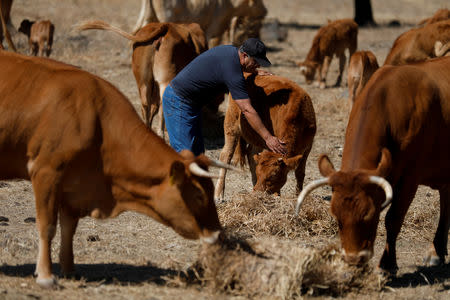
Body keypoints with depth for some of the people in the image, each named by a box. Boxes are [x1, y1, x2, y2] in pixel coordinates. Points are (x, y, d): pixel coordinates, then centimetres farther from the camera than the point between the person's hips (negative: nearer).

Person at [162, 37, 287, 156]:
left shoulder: (231, 50, 3)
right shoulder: (233, 74, -25)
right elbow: (247, 110, -27)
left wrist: (255, 71, 20)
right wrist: (268, 138, -26)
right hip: (178, 101, -10)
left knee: (197, 151, 10)